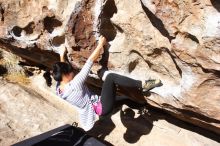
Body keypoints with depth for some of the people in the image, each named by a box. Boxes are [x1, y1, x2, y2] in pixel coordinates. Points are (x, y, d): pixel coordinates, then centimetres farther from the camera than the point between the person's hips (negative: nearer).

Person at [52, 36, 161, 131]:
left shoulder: (59, 89, 1)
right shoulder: (74, 85, -23)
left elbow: (60, 70, 23)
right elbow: (90, 61, -20)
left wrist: (62, 56, 32)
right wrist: (100, 44, -11)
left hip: (97, 108, 10)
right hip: (102, 107, -10)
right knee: (111, 76, -23)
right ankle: (143, 85, -19)